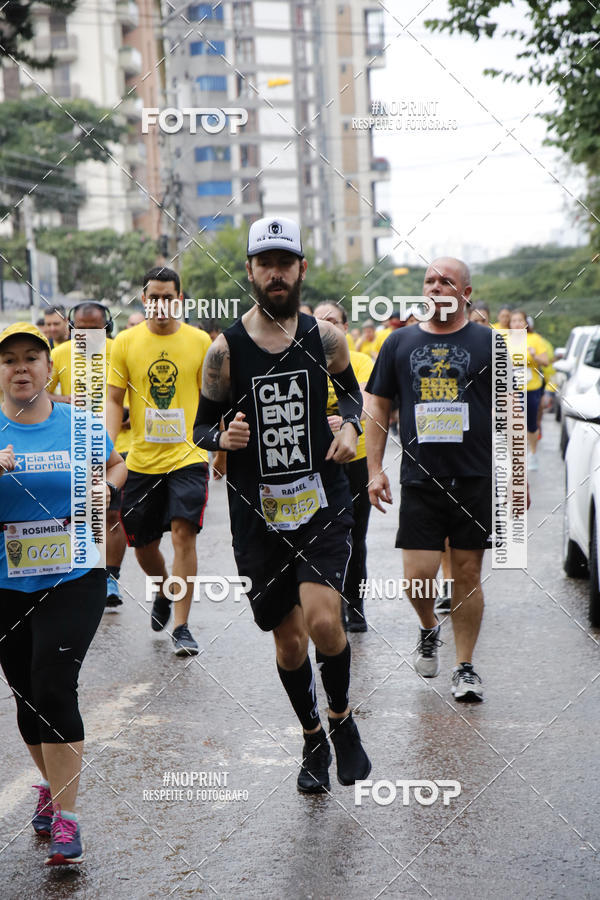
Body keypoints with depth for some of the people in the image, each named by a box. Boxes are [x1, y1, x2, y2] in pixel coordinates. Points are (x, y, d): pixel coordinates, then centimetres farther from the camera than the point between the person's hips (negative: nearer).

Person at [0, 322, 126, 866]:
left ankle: (65, 819, -7)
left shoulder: (79, 425, 0)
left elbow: (116, 465, 16)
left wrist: (105, 487, -6)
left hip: (73, 580, -2)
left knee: (54, 690, -13)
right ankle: (51, 784, 38)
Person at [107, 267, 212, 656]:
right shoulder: (126, 342, 2)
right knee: (143, 544, 10)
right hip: (142, 459, 2)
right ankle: (163, 591, 43)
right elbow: (115, 400, 4)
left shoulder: (199, 340, 0)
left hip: (187, 454, -2)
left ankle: (182, 626, -9)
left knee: (183, 532, -16)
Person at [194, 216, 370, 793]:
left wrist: (350, 426, -1)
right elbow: (202, 425, 6)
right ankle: (313, 739, 33)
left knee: (323, 619, -20)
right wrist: (224, 437, -16)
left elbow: (350, 391, 20)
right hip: (257, 513, 0)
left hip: (323, 503, 0)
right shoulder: (225, 349, -4)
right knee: (288, 640, 8)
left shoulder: (325, 338, 1)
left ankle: (341, 718, 9)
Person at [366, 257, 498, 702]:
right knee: (418, 575, -5)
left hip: (476, 480, -1)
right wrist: (375, 469, 4)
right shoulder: (401, 342, 8)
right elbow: (378, 406, 12)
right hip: (420, 479, 1)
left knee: (468, 572, 3)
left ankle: (466, 667, 15)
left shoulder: (489, 343, 3)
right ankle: (429, 630, 27)